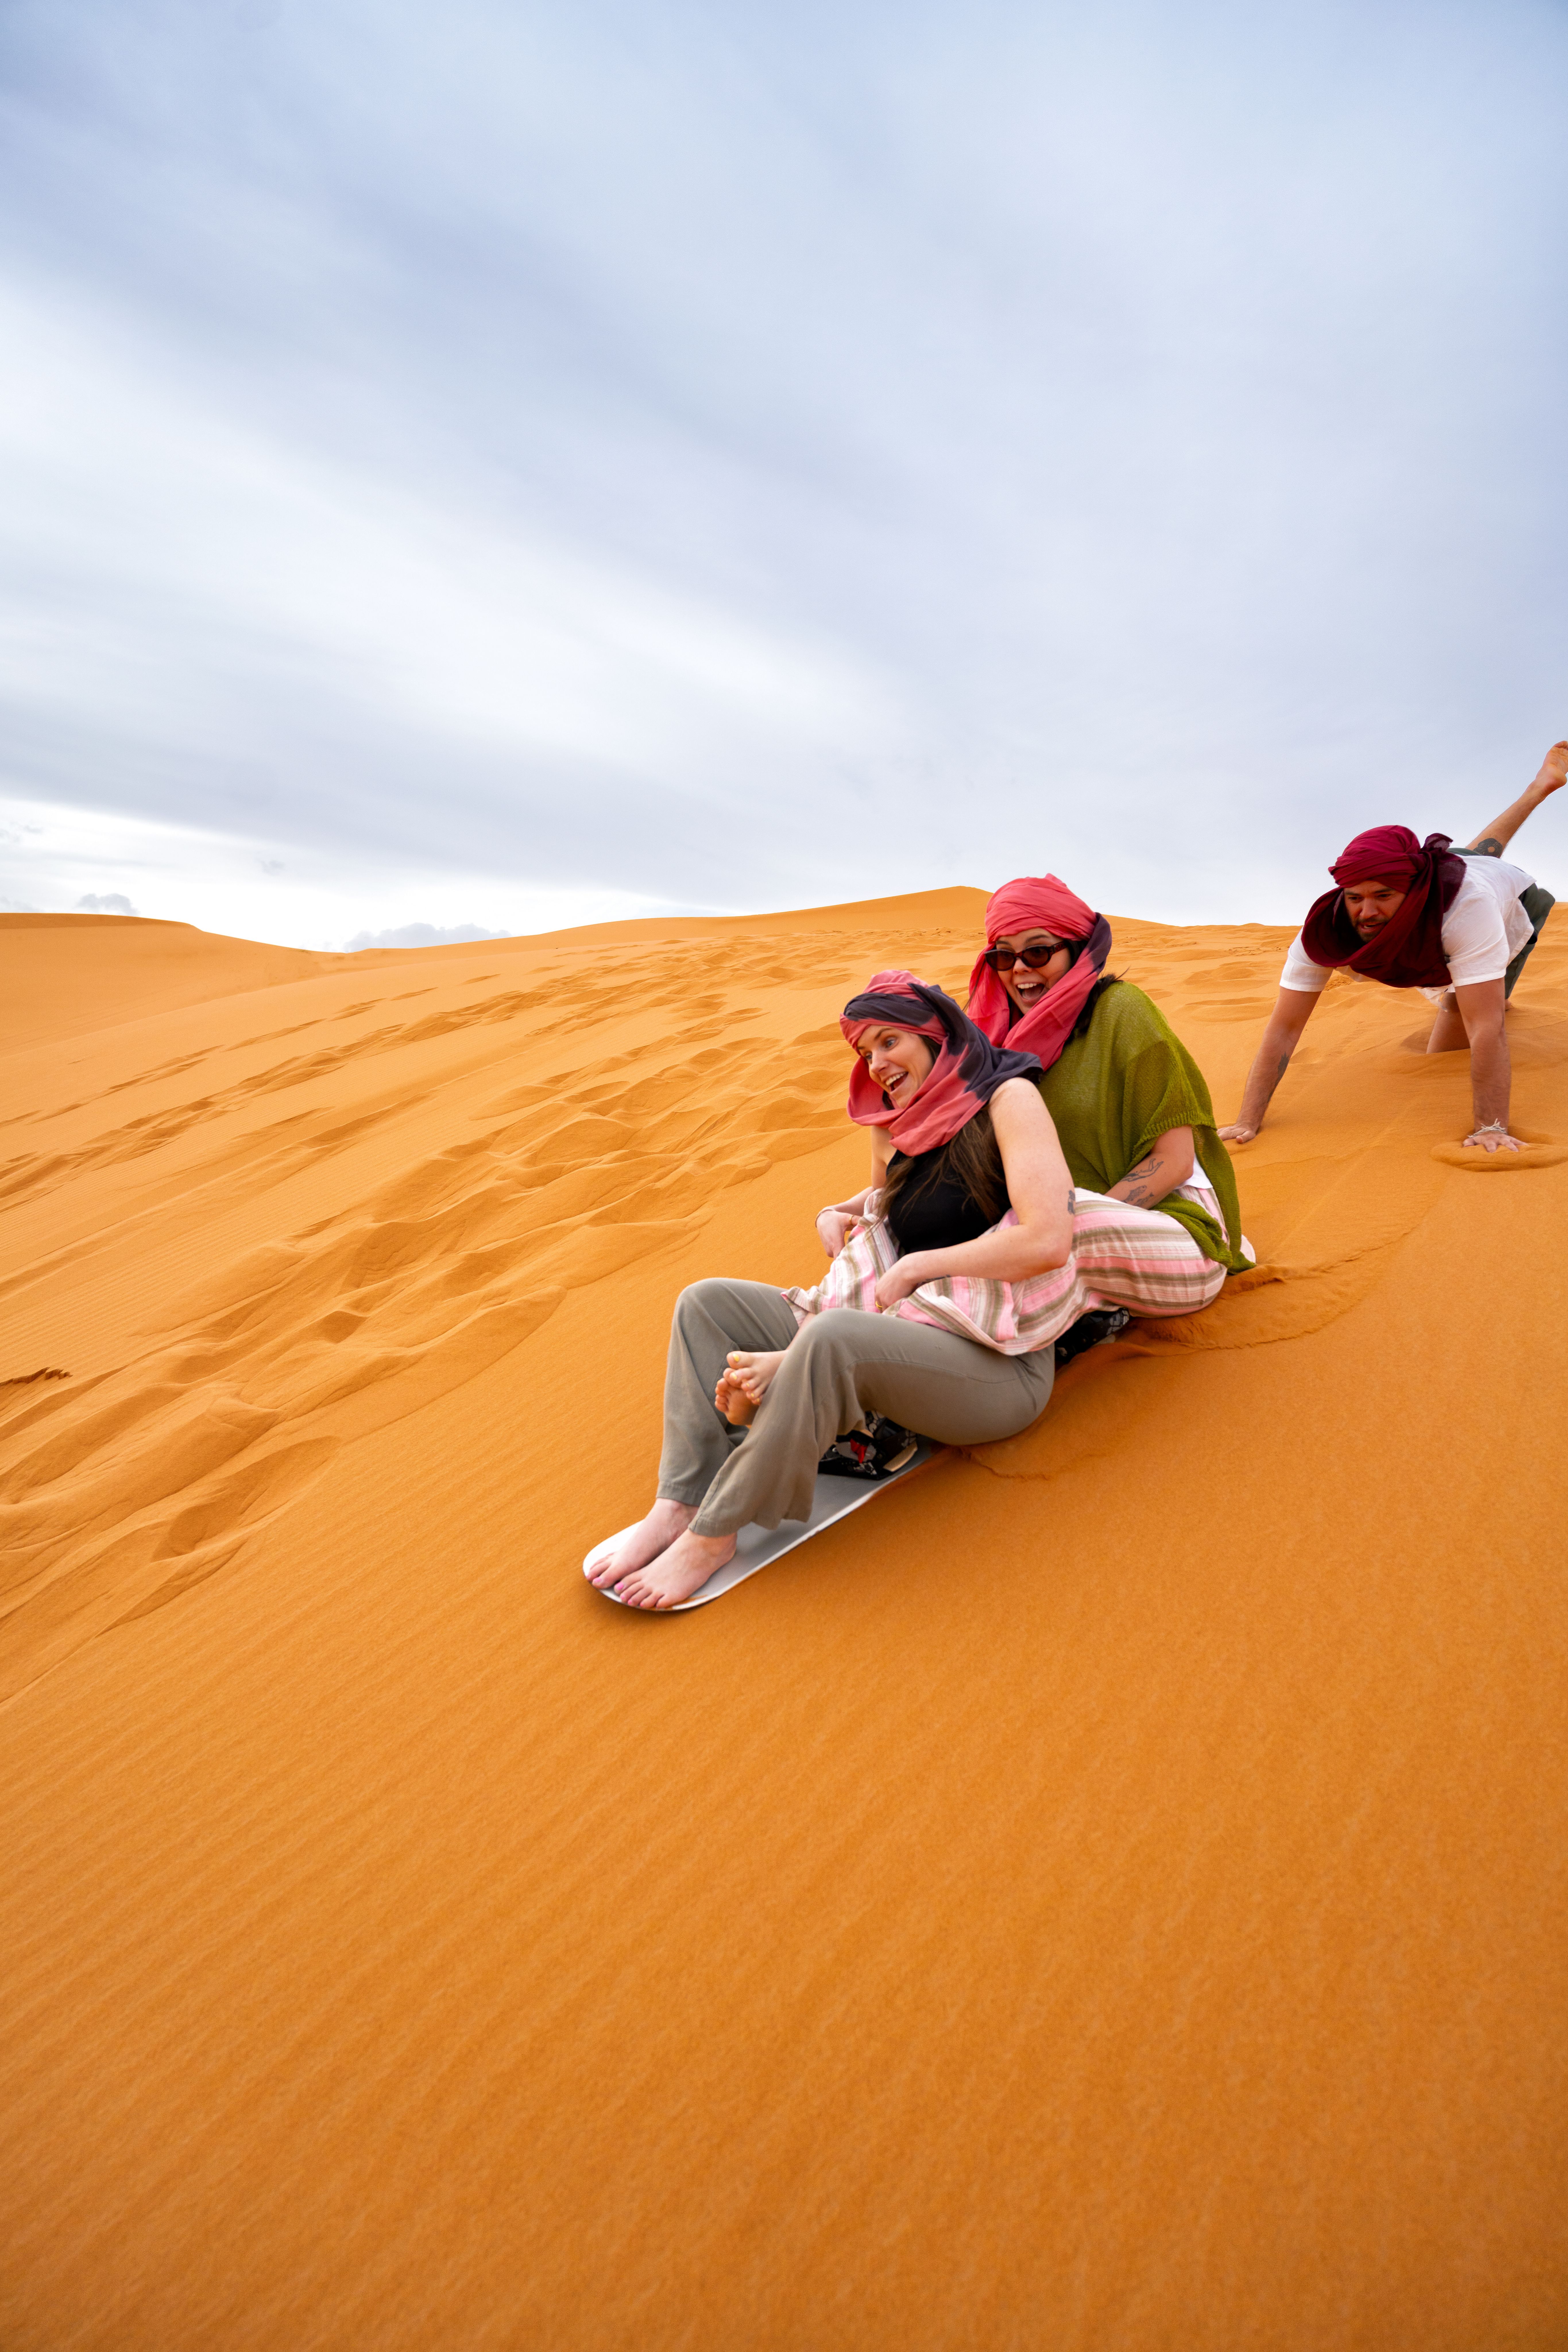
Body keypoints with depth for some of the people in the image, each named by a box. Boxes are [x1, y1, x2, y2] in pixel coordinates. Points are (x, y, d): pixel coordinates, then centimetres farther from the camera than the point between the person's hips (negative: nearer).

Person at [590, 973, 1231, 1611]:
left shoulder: (1008, 1098, -4)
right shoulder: (898, 1128, 17)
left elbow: (1047, 1241, -18)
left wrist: (914, 1267, -11)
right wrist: (837, 1215, 15)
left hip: (997, 1363, -8)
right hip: (902, 1331, 8)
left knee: (832, 1336, -38)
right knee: (707, 1304, -2)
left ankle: (716, 1534, -22)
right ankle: (681, 1504, -17)